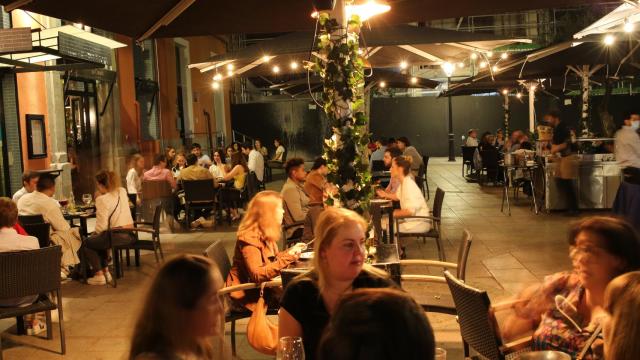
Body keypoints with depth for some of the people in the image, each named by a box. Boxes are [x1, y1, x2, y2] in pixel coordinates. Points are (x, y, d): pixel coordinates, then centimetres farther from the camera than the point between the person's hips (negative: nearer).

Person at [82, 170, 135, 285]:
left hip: (117, 236, -8)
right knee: (98, 241, 32)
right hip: (130, 235, 8)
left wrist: (94, 233, 3)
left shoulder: (102, 199, -13)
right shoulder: (122, 192, 8)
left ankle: (99, 275, 13)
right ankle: (106, 271, 29)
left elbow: (102, 225, -15)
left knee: (86, 243, 15)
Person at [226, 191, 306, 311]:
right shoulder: (249, 238, -21)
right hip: (247, 294, -9)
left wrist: (291, 251, 12)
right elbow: (258, 275, -29)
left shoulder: (265, 234, 8)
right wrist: (288, 257, -31)